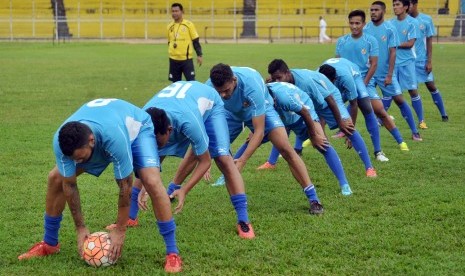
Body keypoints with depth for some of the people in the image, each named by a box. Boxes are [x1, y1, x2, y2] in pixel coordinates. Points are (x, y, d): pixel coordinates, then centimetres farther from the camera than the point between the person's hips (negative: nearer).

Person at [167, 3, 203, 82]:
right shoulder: (170, 26, 8)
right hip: (174, 60, 4)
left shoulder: (188, 24, -4)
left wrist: (199, 55, -6)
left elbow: (196, 41, -2)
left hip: (186, 59, -4)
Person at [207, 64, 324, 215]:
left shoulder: (251, 85, -42)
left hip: (259, 111, -4)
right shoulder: (209, 87, -33)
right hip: (230, 113, 4)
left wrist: (242, 160, -44)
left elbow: (259, 131, -37)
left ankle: (313, 198, -10)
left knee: (286, 149, -18)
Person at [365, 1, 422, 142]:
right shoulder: (366, 29, 0)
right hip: (369, 73, 1)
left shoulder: (390, 29, -6)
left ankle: (414, 132, 7)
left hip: (386, 74, -1)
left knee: (399, 99, -1)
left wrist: (389, 75, -13)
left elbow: (392, 53, -8)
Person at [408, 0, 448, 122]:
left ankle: (444, 114, 15)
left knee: (431, 86, 4)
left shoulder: (426, 20, -3)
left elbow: (429, 42, 1)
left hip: (421, 60, 0)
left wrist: (429, 61, -3)